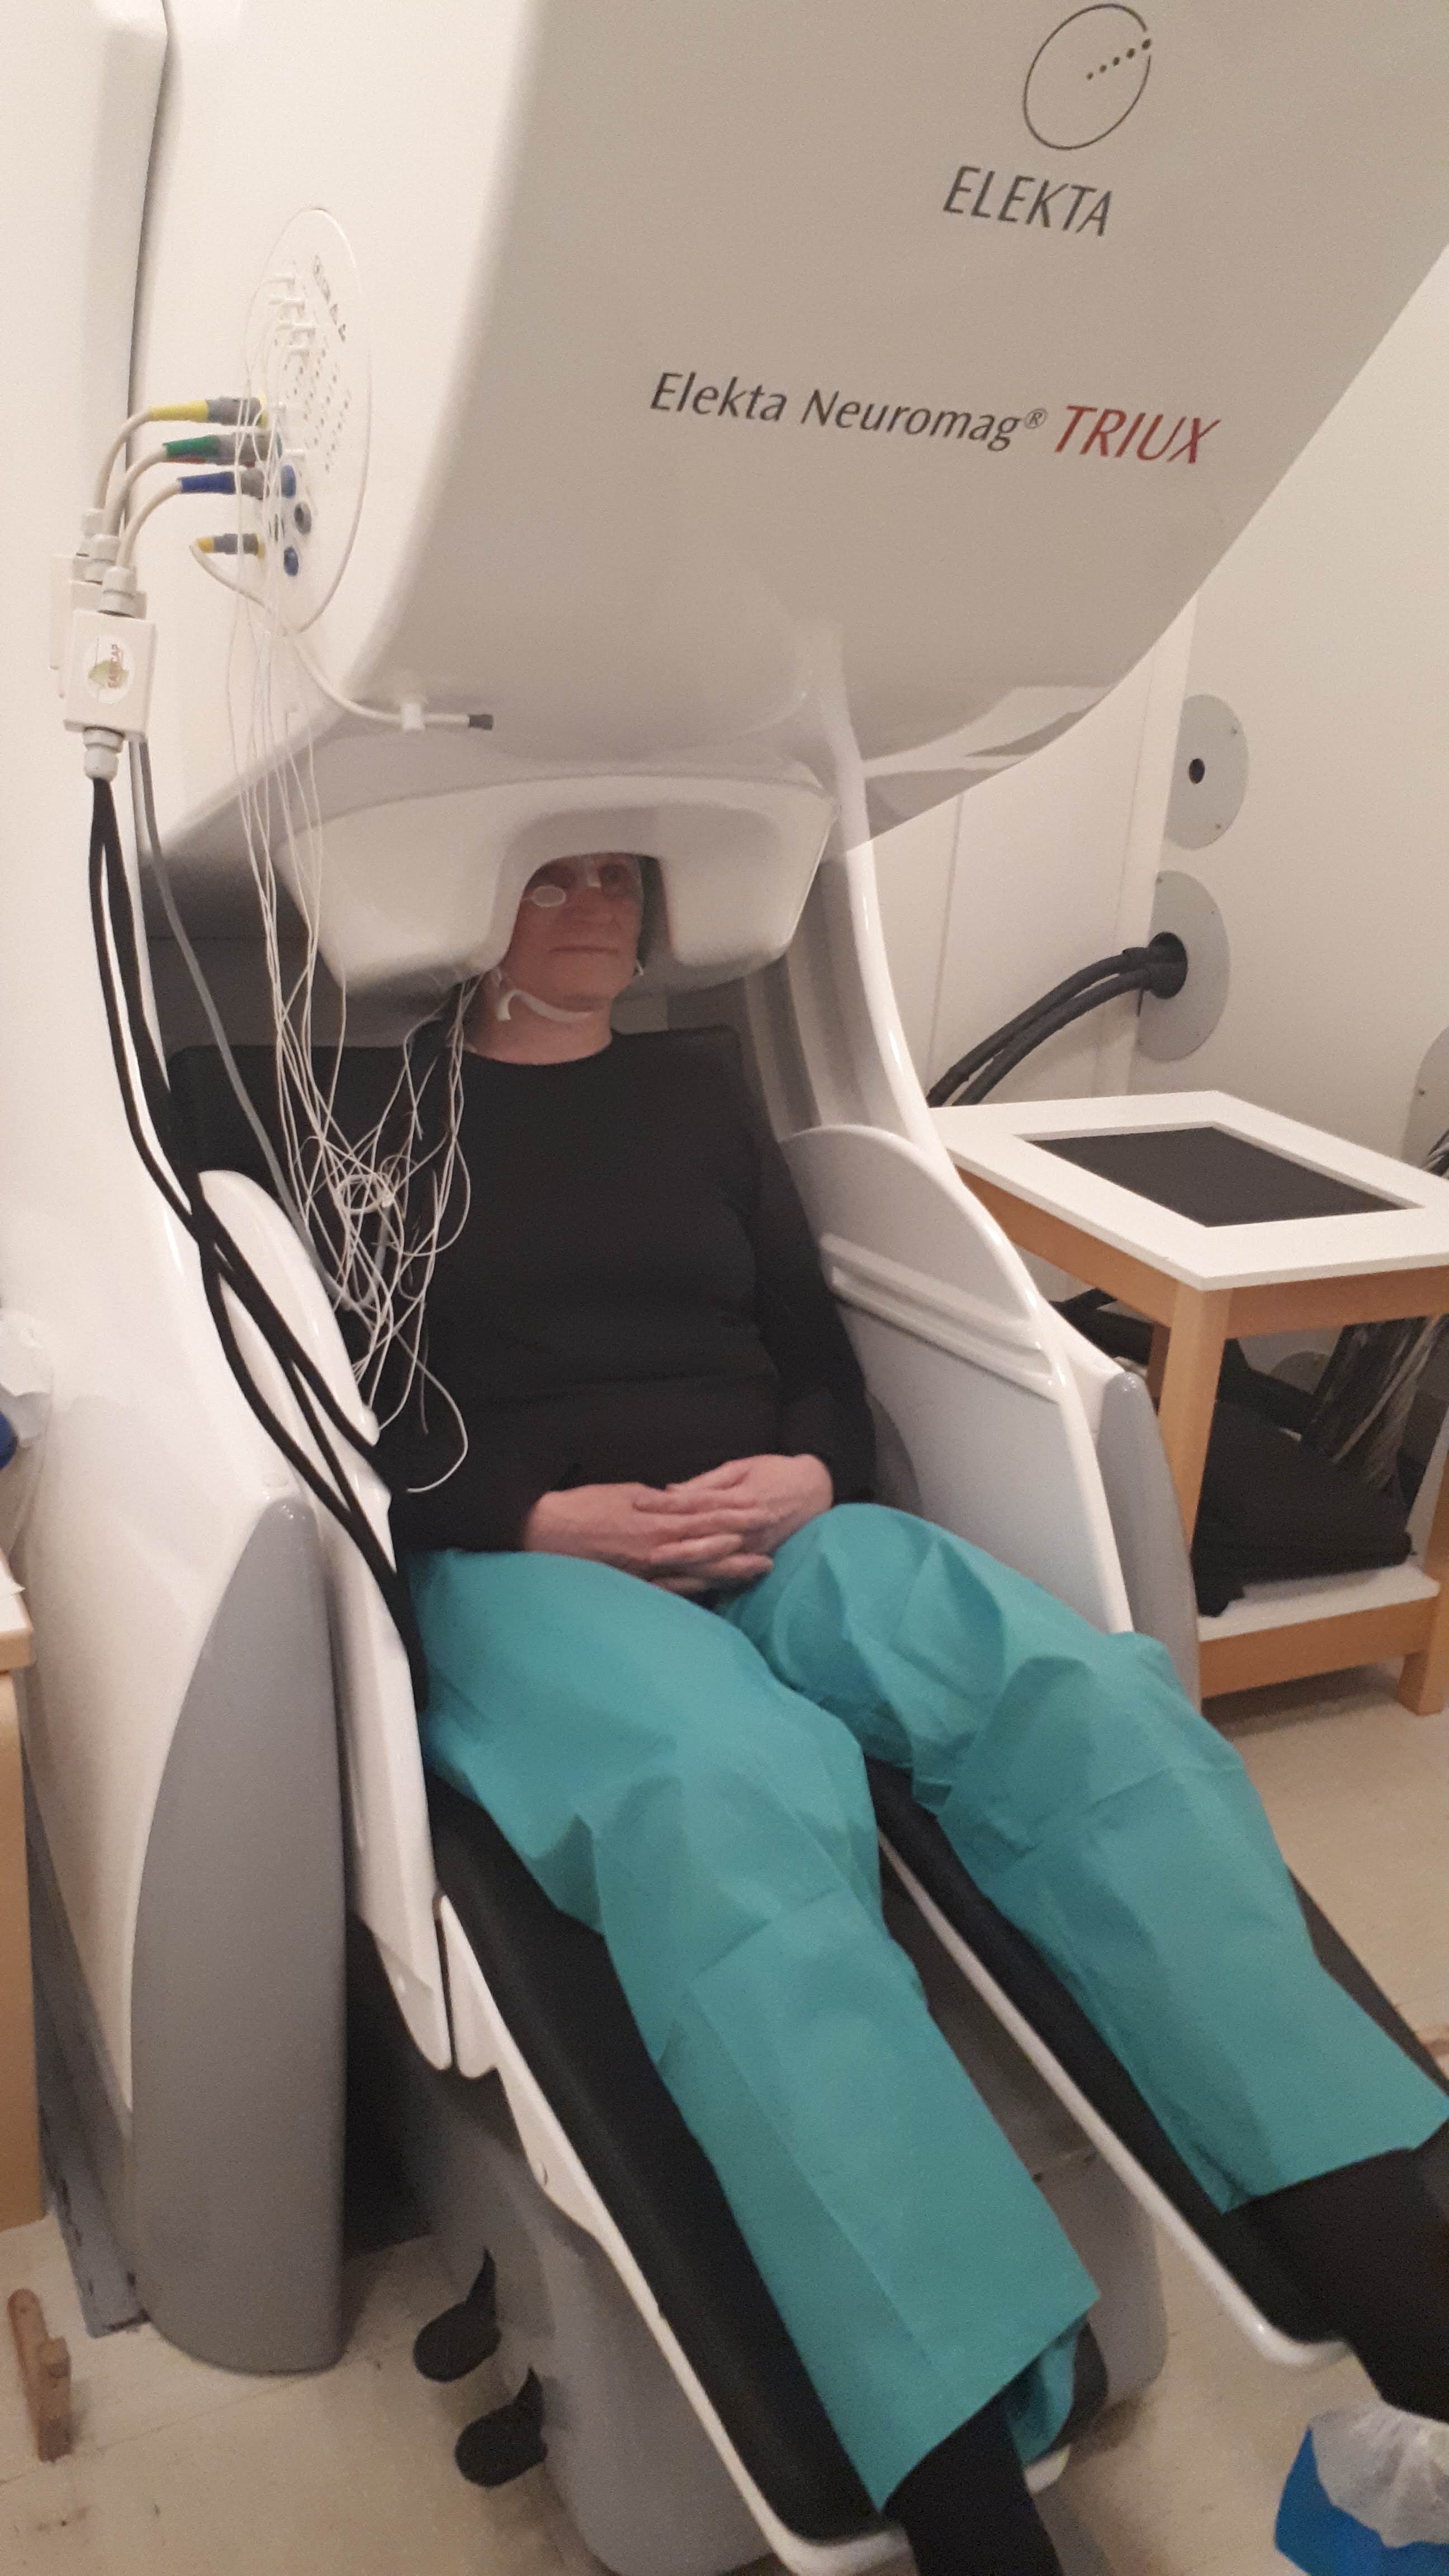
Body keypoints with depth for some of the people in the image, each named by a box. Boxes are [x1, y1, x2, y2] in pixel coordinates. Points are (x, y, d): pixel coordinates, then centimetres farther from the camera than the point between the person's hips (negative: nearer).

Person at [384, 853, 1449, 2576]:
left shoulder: (697, 1086, 23)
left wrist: (804, 1480, -4)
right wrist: (550, 1518, -12)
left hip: (769, 1532, 4)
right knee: (733, 1797, -40)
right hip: (525, 1561, -3)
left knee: (1090, 1698, -28)